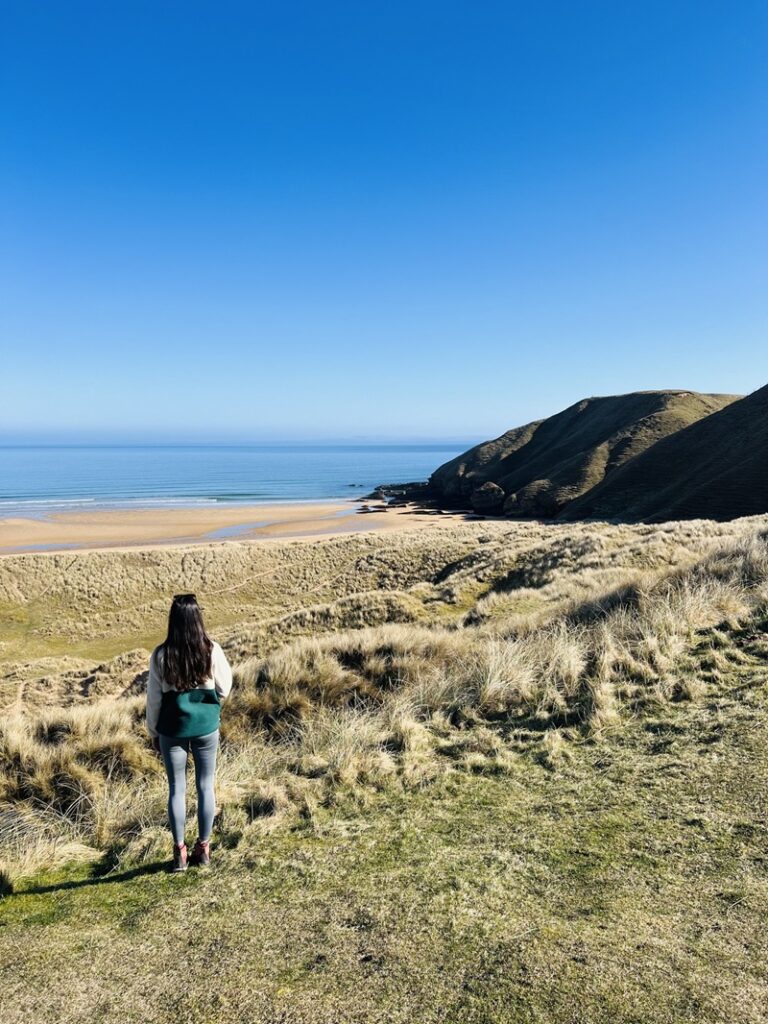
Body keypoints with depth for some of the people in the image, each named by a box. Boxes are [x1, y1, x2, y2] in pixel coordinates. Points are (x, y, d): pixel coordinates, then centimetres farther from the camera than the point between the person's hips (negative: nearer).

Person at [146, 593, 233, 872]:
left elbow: (154, 698, -3)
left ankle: (180, 852, 17)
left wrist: (153, 732, 9)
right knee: (205, 786, 13)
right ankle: (203, 848, 21)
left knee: (177, 789, 11)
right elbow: (224, 689, 0)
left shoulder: (161, 655, -11)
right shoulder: (212, 650, -11)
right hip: (207, 726, 1)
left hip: (172, 729, 0)